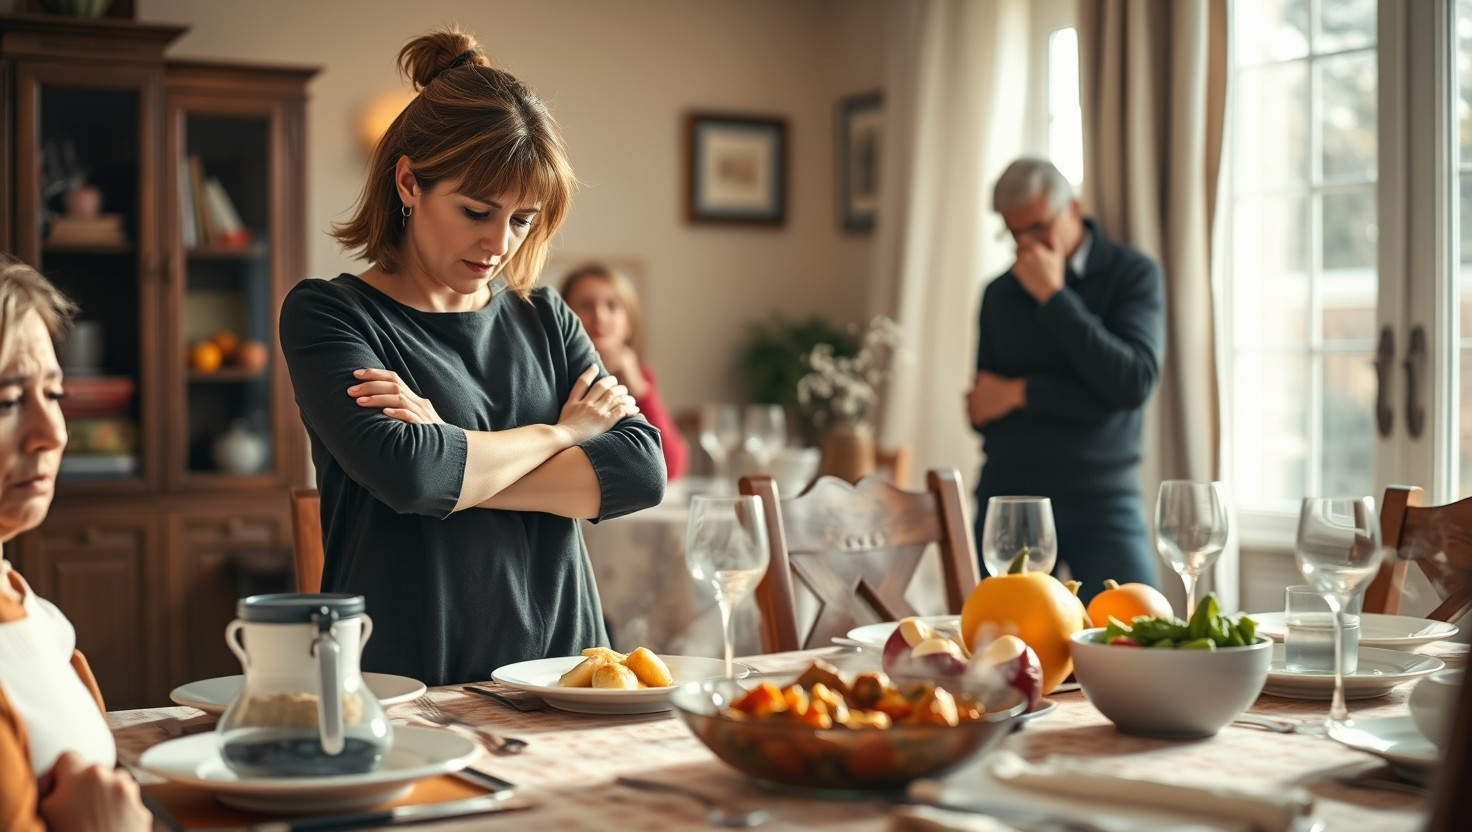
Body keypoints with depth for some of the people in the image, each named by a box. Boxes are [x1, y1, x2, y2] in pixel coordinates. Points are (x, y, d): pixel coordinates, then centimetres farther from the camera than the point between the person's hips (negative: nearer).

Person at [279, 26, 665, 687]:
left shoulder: (543, 317, 14)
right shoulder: (324, 313, 1)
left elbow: (641, 469, 1)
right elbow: (404, 471, -17)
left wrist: (457, 463, -10)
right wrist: (558, 433, -1)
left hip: (559, 673, 3)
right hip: (402, 687, -2)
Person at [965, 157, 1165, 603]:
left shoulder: (1134, 274, 1)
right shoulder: (999, 294, 11)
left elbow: (1133, 383, -13)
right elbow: (981, 411, 6)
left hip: (1101, 503, -2)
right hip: (1007, 498, 3)